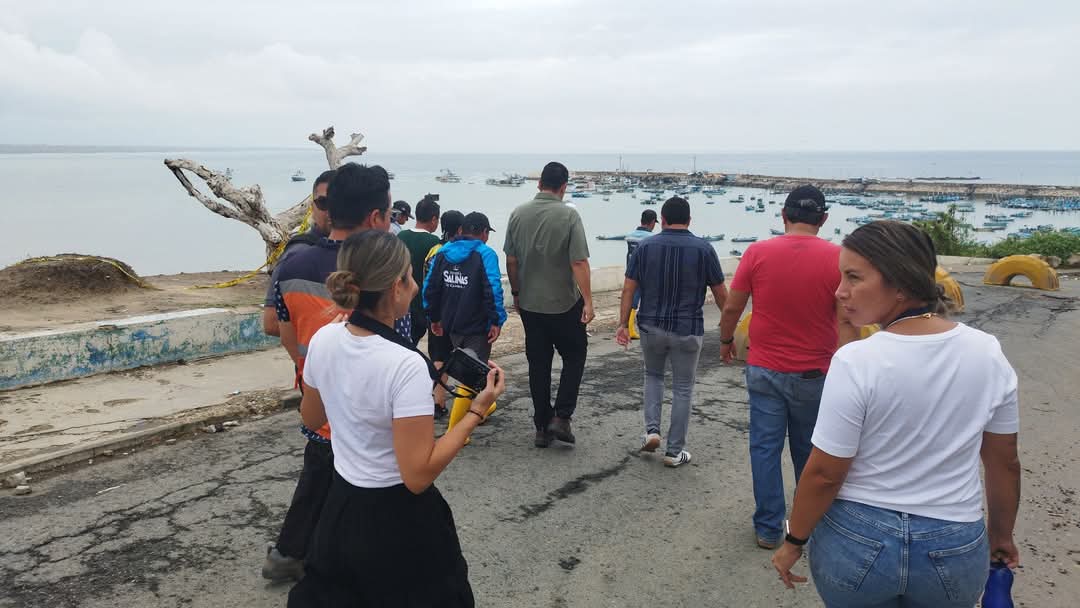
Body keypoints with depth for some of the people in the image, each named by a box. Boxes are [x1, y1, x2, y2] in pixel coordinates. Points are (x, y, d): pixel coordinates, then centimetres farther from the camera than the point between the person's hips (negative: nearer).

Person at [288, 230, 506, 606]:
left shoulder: (324, 339, -9)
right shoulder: (405, 365, -29)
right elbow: (418, 475, -25)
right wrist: (477, 410, -21)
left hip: (341, 508, 6)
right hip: (398, 519, -5)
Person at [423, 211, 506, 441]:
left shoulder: (443, 253, 7)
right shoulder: (485, 254, -10)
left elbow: (430, 287, 8)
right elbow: (493, 290, -20)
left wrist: (434, 318, 16)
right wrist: (497, 321, -15)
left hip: (452, 325, 6)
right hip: (477, 327, -6)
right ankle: (454, 429, -4)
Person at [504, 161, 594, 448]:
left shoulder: (518, 214, 0)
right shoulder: (569, 215, -12)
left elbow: (511, 260, 4)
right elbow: (579, 263, -17)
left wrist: (516, 293, 16)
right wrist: (588, 301, -14)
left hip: (529, 303, 4)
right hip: (564, 303, -4)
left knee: (538, 365, 11)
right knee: (574, 357, 14)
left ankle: (542, 427, 16)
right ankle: (561, 417, 3)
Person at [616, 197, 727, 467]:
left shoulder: (646, 246, -2)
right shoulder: (704, 249, -5)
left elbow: (629, 288, -4)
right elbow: (720, 294, -1)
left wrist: (623, 323, 2)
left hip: (651, 326, 2)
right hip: (687, 330, -1)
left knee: (653, 376, 25)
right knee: (683, 389, 10)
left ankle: (652, 430, 12)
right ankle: (675, 451, 14)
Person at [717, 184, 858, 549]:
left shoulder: (758, 252, -8)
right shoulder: (838, 258, -10)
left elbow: (731, 308, -3)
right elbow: (848, 322, -10)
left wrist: (726, 341, 15)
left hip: (765, 370, 0)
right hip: (814, 375, 0)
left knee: (765, 448, 9)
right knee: (809, 452, 17)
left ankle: (768, 529, 17)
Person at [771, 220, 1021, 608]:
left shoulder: (856, 363, -22)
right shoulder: (988, 353, -9)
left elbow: (824, 474, -16)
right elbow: (1005, 463, 3)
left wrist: (794, 541, -1)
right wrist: (1001, 534, 19)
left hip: (857, 543, -3)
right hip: (953, 550, 4)